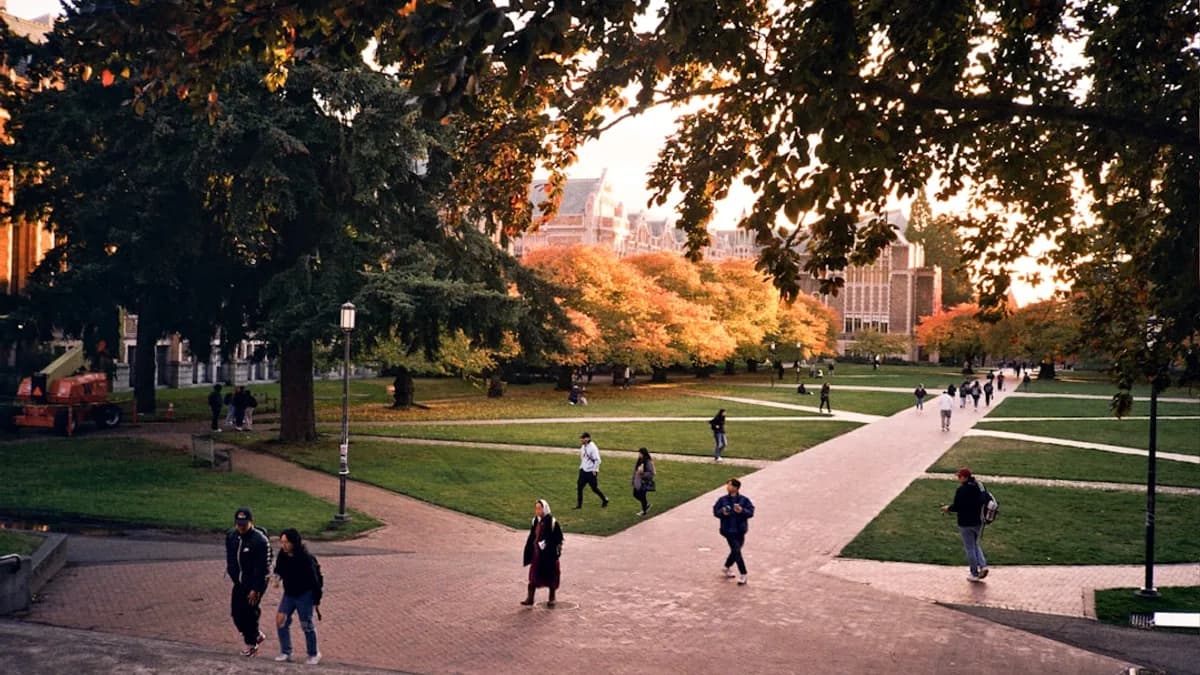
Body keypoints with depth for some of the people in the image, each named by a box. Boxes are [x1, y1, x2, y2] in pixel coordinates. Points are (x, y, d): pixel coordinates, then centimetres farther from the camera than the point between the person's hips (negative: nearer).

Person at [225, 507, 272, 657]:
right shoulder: (231, 536, 0)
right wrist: (235, 578, 9)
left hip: (255, 583, -7)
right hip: (239, 582, 7)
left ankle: (251, 644, 15)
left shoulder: (260, 540, -21)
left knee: (249, 612, -4)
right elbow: (230, 559, 12)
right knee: (236, 612, 8)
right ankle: (256, 635, 29)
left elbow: (263, 567, -19)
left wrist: (256, 589, -18)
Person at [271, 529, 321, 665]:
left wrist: (316, 599, -15)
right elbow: (279, 569, 13)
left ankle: (314, 654, 21)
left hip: (304, 595, -6)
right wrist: (278, 578, -9)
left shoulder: (306, 558, -25)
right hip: (289, 594, 6)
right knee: (281, 620, 0)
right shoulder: (283, 555, -7)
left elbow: (314, 579, -19)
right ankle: (286, 652, 15)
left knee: (307, 625, 3)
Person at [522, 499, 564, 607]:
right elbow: (531, 537, 11)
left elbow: (559, 539, -11)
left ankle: (551, 598, 22)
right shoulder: (535, 521, 3)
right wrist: (529, 552, 9)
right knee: (534, 575, 6)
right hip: (537, 553, 5)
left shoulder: (552, 522, -14)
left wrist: (557, 552, -16)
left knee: (550, 576, 7)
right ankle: (530, 598, 13)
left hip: (549, 554, -5)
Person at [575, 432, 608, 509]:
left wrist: (594, 470, -17)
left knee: (594, 488, 3)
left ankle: (605, 500, 24)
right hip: (583, 470, 7)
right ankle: (579, 504, 8)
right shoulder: (582, 447, 6)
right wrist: (581, 467, 16)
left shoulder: (593, 447, -19)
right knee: (579, 486, 1)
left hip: (591, 472, -7)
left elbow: (597, 460, -18)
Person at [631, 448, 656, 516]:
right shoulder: (639, 461, 3)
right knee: (635, 494, 16)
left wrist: (642, 473, -34)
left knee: (642, 496, 3)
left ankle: (644, 511, 23)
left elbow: (651, 474, -21)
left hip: (644, 482, -8)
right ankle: (646, 504, 37)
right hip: (638, 482, 8)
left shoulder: (648, 463, -21)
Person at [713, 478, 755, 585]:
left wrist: (742, 511, -24)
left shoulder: (744, 500, -4)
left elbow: (751, 512, -6)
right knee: (736, 551, -8)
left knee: (735, 550, 15)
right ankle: (742, 574, -2)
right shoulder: (723, 499, -2)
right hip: (728, 530, -2)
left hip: (740, 530, 2)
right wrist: (722, 512, -17)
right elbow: (715, 511, 4)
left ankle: (727, 567, 40)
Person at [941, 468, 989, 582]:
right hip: (978, 521, 6)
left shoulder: (961, 490, -20)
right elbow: (982, 503, 9)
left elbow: (957, 507, -19)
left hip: (965, 523, -6)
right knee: (975, 545, 23)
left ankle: (975, 574, 13)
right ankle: (983, 565, 6)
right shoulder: (979, 487, 1)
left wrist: (948, 508, 1)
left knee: (970, 548, 6)